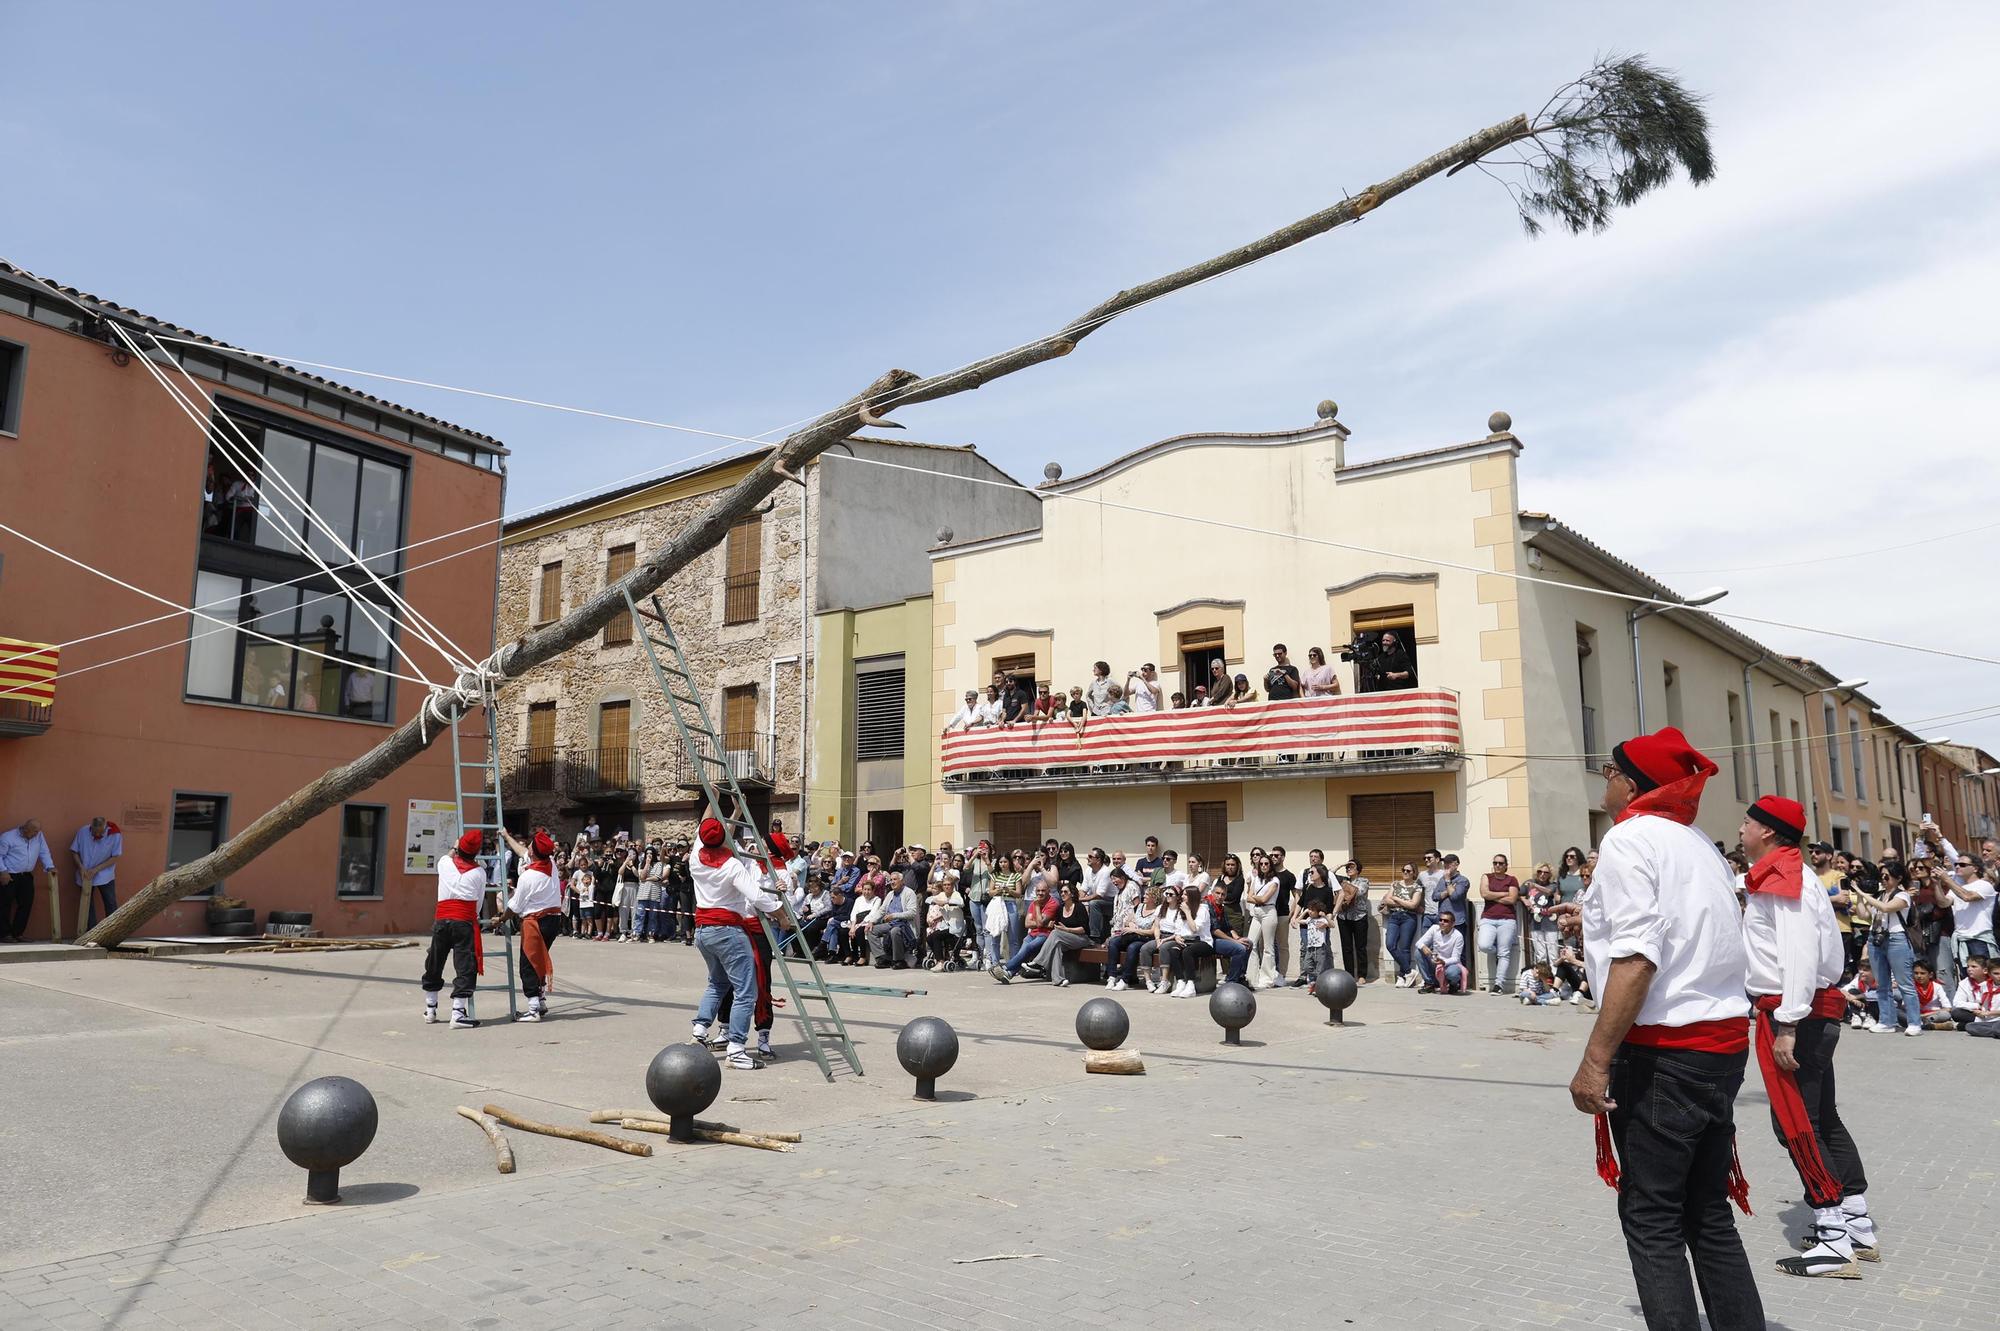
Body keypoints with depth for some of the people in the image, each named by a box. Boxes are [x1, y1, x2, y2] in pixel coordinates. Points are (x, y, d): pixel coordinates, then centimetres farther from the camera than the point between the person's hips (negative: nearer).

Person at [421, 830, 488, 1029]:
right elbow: (478, 902, 8)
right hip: (465, 922, -4)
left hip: (441, 921, 4)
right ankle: (458, 1014, -12)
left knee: (434, 967, 18)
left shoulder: (444, 863, 11)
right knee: (465, 967, -4)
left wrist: (454, 848, 55)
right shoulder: (479, 872, 5)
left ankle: (430, 1010, 29)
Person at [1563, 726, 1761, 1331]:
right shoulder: (1699, 845, 14)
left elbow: (1636, 959, -21)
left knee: (1650, 1217, 1)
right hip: (1723, 1039, 8)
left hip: (1663, 1050, -8)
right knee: (1708, 1212, 15)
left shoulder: (1630, 837, -11)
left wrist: (1595, 1061, -20)